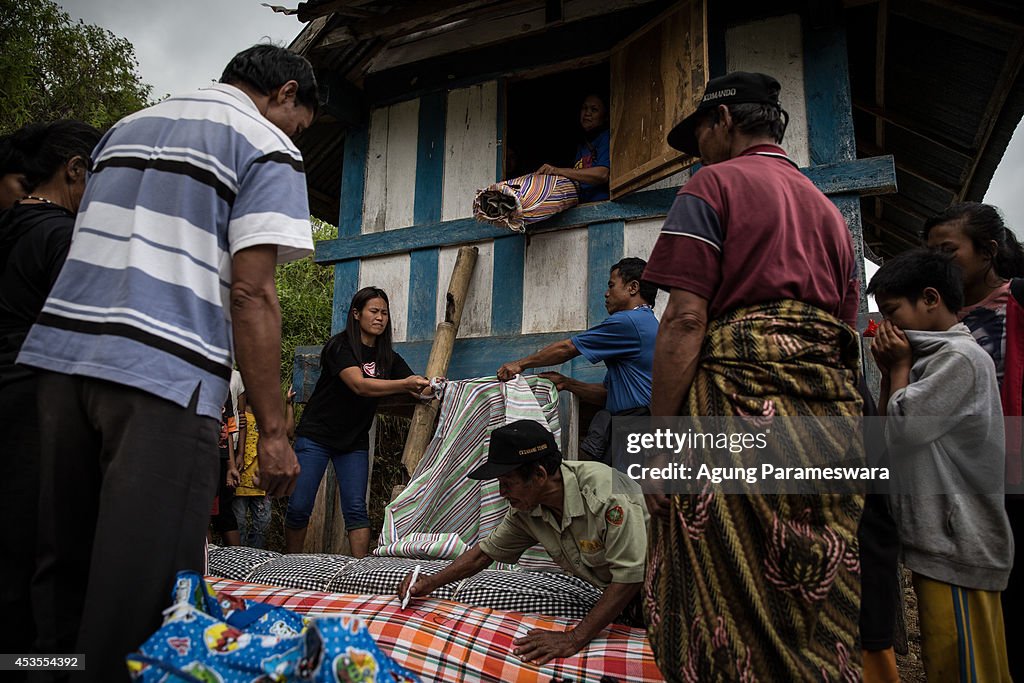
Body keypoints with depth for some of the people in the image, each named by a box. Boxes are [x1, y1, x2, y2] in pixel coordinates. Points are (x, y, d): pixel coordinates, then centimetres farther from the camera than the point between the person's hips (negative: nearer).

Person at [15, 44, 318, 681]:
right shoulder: (267, 148, 1)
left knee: (63, 563, 16)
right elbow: (250, 294, -10)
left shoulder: (127, 124, 24)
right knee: (141, 585, -2)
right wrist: (273, 430, -9)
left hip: (61, 350, 8)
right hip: (164, 375, -8)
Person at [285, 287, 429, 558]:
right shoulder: (340, 345, -12)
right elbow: (359, 385, -27)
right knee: (299, 507, -1)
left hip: (355, 441, 4)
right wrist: (405, 384, -38)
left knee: (356, 508, -4)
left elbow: (416, 388, -1)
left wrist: (430, 387, -24)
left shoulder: (389, 358, 6)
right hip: (316, 436, -4)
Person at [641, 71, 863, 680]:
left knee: (731, 608, -3)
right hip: (835, 412, 8)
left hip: (740, 398, -7)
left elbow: (686, 320, -10)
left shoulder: (714, 184, 4)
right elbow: (847, 338, 21)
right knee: (821, 607, 11)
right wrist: (831, 416, 22)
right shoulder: (828, 208, 27)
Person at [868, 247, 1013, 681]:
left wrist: (900, 366, -4)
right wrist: (890, 372, 8)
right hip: (939, 542, 10)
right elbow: (887, 438, 17)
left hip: (958, 548, -10)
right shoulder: (933, 358, 17)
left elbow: (901, 428, -18)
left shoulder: (961, 357, -13)